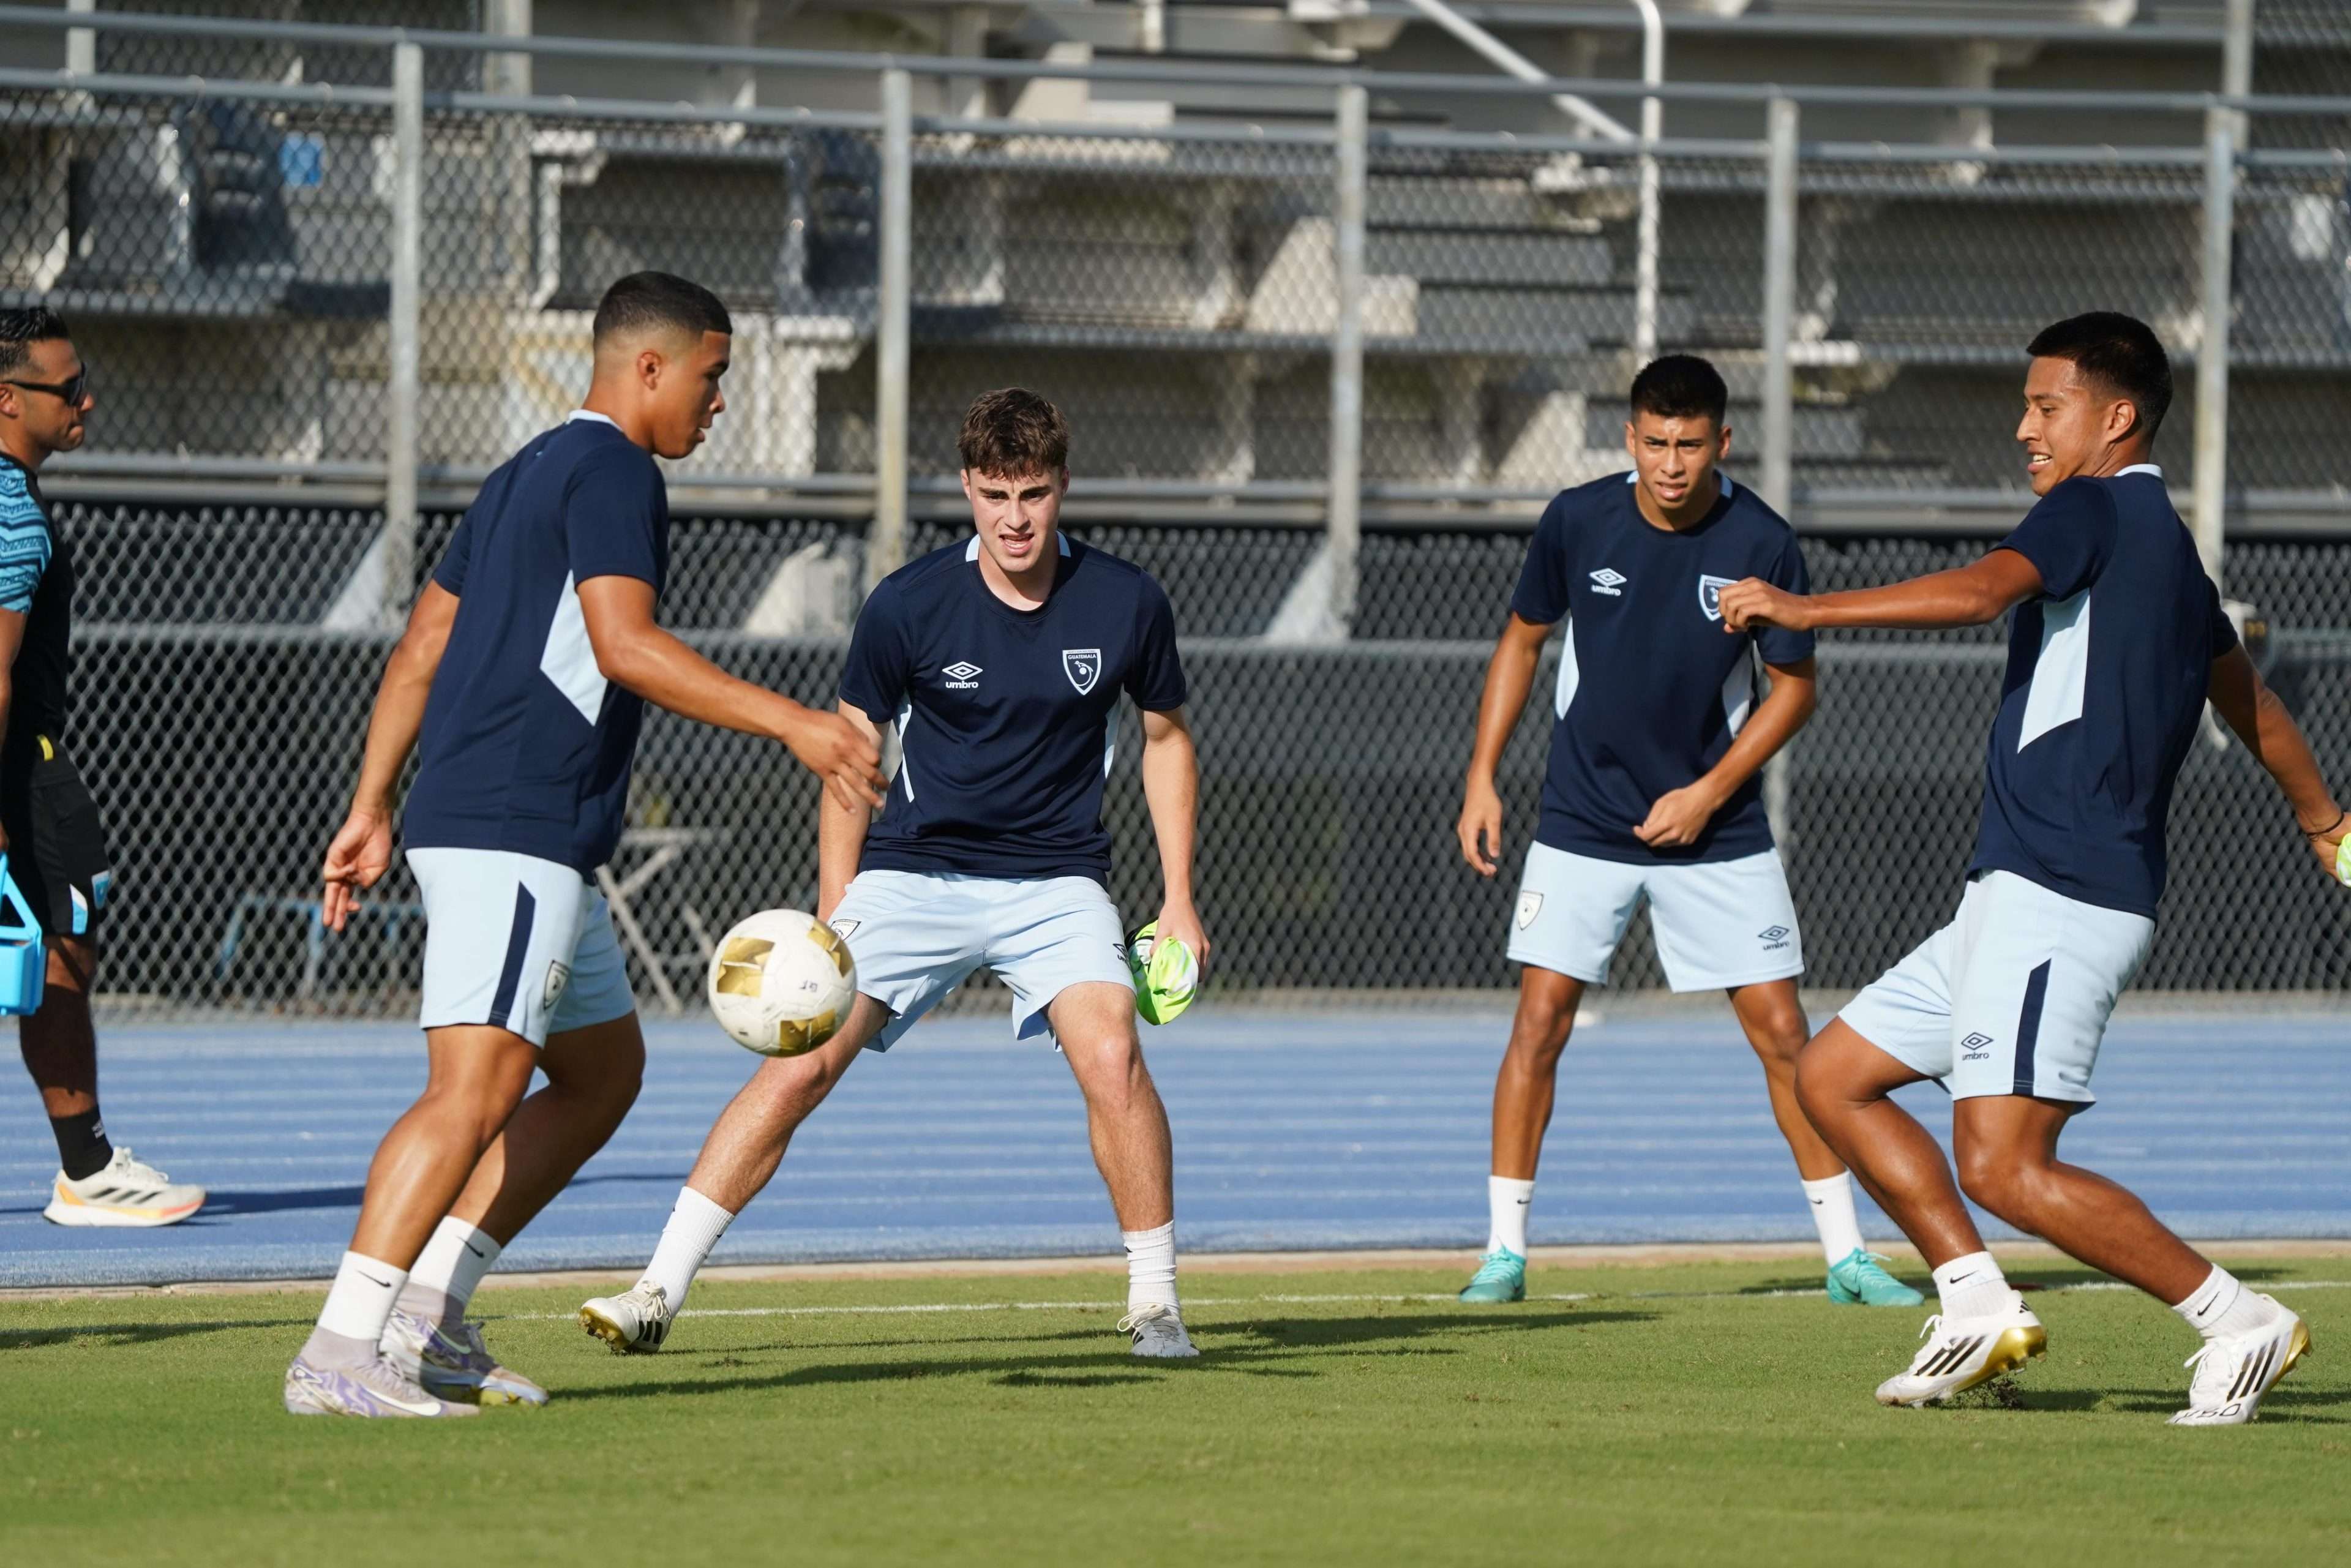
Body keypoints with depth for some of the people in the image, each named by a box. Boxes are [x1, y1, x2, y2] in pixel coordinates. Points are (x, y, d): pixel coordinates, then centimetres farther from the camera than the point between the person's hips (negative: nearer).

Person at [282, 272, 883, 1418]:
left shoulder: (526, 476, 22)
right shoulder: (611, 472, -8)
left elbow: (420, 650, 24)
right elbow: (623, 645, -21)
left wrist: (371, 809, 24)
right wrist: (790, 724, -23)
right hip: (513, 837, -11)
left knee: (605, 1069, 17)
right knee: (476, 1089, -18)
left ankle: (424, 1317, 11)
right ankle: (340, 1354, -25)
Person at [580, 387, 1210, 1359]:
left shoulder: (1126, 604, -6)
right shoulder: (909, 606, -9)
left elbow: (1166, 739, 11)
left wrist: (1179, 900, 7)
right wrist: (834, 913, -1)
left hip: (1056, 880, 0)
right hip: (911, 873, 0)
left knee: (1110, 1054, -24)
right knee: (801, 1062, -15)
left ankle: (1154, 1303, -7)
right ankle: (660, 1289, -8)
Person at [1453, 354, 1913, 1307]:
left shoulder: (1760, 543, -12)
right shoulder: (1578, 522, -8)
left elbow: (1794, 687, -2)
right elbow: (1521, 639, 8)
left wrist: (1709, 792, -11)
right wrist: (1482, 779, 4)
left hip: (1715, 828, -1)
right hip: (1582, 824, 1)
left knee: (1781, 1032, -2)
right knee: (1540, 1021, -7)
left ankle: (1846, 1255, 6)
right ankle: (1505, 1252, 2)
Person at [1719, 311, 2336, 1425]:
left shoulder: (2094, 511, -7)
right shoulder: (2170, 550, 21)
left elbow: (1980, 591, -27)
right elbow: (2251, 707, 36)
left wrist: (1806, 611, -27)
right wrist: (2322, 818, 51)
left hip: (2058, 899, -10)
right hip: (2015, 902, 10)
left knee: (2004, 1166, -16)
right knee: (1833, 1077, 12)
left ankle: (2239, 1322, -9)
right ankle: (1980, 1311, 7)